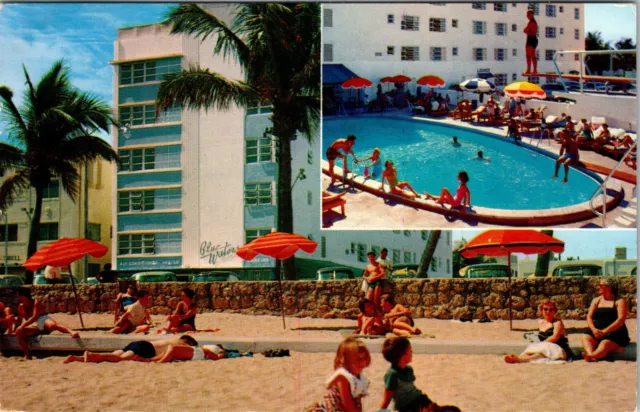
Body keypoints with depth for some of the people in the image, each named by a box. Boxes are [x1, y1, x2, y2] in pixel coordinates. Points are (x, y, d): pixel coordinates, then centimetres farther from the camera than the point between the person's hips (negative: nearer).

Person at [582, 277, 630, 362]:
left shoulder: (620, 301, 2)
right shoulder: (596, 300, 18)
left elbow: (621, 320, -11)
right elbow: (589, 317, 11)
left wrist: (605, 331, -20)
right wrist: (594, 329, -11)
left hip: (615, 333, -5)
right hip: (596, 332, 5)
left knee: (605, 344, -35)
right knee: (585, 338, -25)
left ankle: (591, 355, -61)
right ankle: (591, 354, -51)